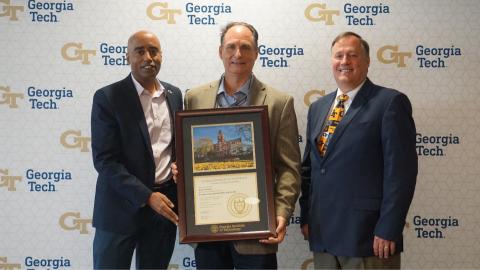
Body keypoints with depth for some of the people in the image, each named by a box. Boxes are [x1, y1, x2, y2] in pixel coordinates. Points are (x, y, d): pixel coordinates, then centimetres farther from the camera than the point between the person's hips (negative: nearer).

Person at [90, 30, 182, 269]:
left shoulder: (174, 95, 7)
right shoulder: (108, 97, -8)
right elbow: (104, 160, -14)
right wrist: (146, 196, -19)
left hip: (164, 204, 5)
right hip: (122, 206, -4)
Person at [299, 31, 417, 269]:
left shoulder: (390, 102, -6)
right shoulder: (318, 107, 13)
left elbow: (401, 171, -12)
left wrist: (388, 230, -15)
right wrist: (306, 217, 9)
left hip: (367, 235, -5)